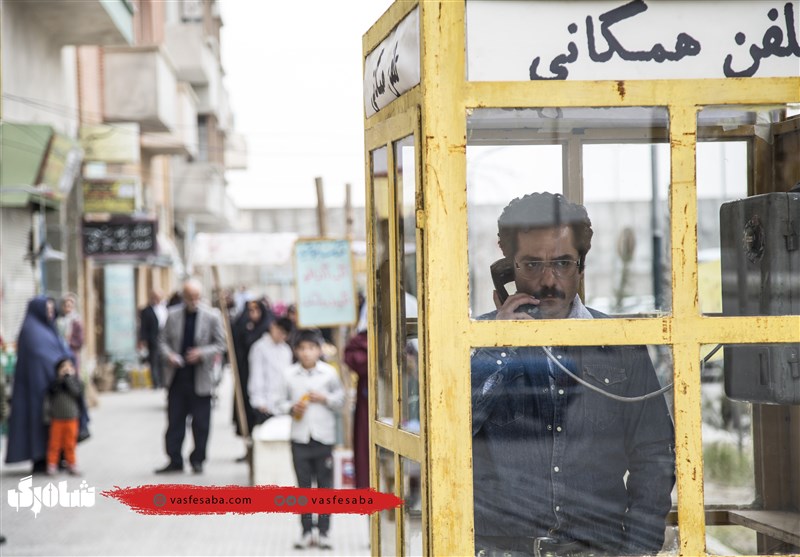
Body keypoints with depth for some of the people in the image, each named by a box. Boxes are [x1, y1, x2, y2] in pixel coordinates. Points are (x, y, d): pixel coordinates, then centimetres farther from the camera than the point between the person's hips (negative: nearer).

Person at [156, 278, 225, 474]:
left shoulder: (212, 316, -3)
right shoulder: (173, 315, 4)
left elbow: (220, 344, 1)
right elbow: (163, 340, 10)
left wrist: (202, 353, -16)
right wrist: (168, 355, -10)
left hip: (200, 379, -2)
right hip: (177, 377, 2)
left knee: (200, 423, 4)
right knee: (174, 421, 5)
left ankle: (197, 460, 16)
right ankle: (175, 460, 13)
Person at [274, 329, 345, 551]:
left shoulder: (329, 372, -1)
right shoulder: (289, 374, 1)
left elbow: (340, 399, 6)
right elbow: (280, 403, 7)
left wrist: (325, 399, -11)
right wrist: (291, 408, -13)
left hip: (324, 436, -1)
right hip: (300, 437, 1)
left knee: (325, 485, 3)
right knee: (303, 485, 6)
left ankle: (324, 532, 10)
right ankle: (306, 531, 13)